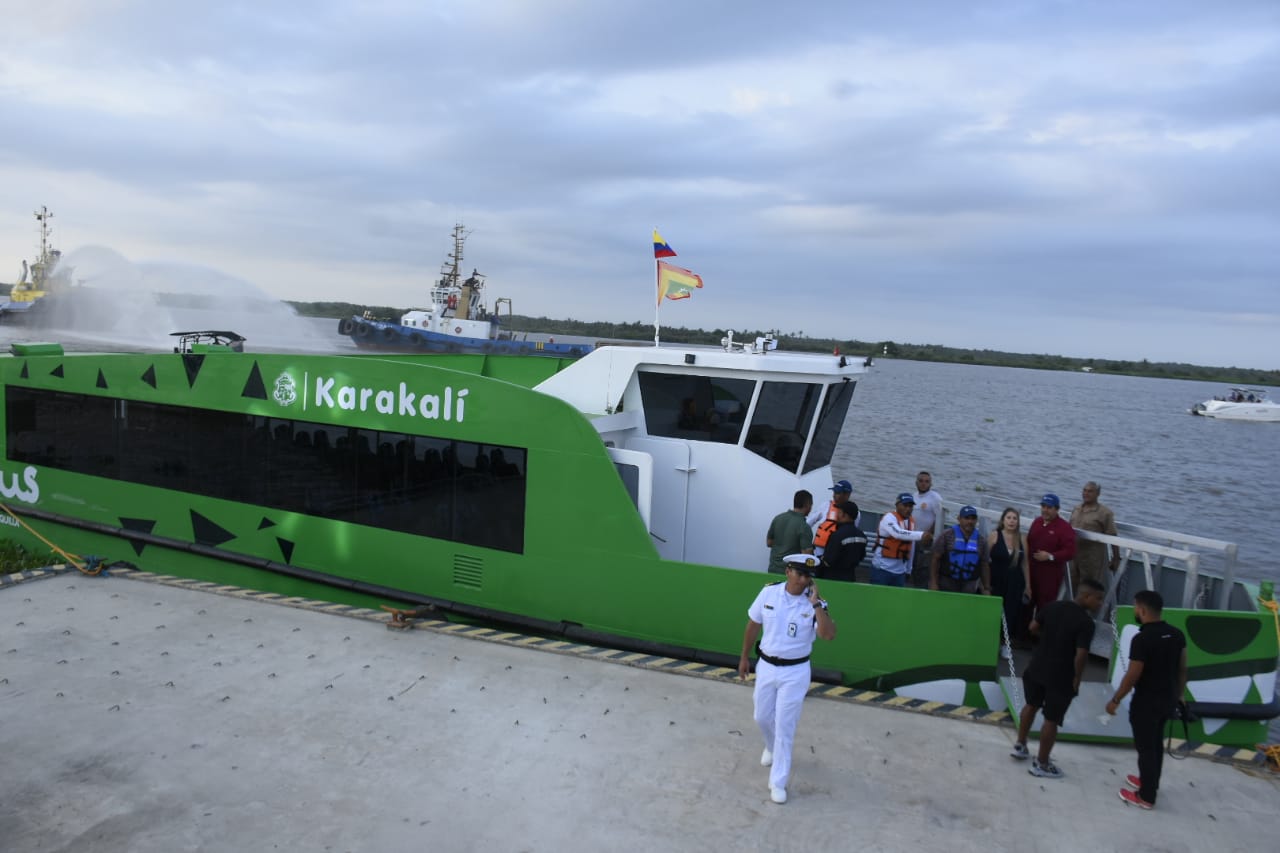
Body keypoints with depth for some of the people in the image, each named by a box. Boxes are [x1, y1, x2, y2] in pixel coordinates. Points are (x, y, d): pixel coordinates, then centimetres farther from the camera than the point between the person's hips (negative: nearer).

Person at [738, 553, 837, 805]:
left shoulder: (815, 603, -15)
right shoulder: (769, 592, -9)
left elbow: (829, 635, -30)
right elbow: (753, 625, 4)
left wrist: (815, 603, -31)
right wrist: (744, 657, 10)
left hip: (795, 672, -3)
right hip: (766, 666, 3)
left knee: (785, 726, 2)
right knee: (762, 717, 18)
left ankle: (778, 782, 14)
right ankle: (771, 748, 51)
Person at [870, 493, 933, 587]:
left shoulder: (912, 522, 10)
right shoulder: (889, 518, -12)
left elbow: (911, 548, 16)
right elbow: (897, 533, -34)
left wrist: (908, 570, 17)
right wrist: (921, 535, -44)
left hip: (900, 571, 7)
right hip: (882, 568, -7)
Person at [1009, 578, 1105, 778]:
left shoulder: (1053, 606, -1)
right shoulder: (1086, 622, -20)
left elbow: (1033, 628, 8)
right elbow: (1081, 655, -24)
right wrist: (1077, 678, -10)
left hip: (1037, 667, 6)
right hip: (1061, 676, -6)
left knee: (1031, 705, 26)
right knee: (1052, 719, 6)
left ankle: (1020, 746, 37)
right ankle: (1041, 764, 16)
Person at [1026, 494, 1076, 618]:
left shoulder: (1064, 527, -10)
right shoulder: (1036, 522, 10)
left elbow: (1070, 552, -16)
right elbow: (1028, 543, 19)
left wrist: (1050, 556, -24)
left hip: (1050, 573, -6)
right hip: (1031, 569, 6)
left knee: (1045, 606, -4)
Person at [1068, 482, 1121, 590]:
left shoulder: (1104, 513, -11)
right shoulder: (1075, 509, 8)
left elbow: (1112, 537, -10)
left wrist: (1116, 558, -10)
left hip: (1093, 556, -6)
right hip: (1074, 554, 6)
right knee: (1072, 586, 15)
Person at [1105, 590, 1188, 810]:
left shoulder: (1142, 639, -24)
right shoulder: (1177, 634, 0)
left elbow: (1132, 676, -21)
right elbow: (1182, 668, 8)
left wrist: (1115, 700, -9)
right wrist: (1179, 694, 22)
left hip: (1146, 702, -8)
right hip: (1168, 699, 8)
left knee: (1146, 747, 4)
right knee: (1156, 743, 23)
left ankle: (1146, 796, 13)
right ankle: (1149, 782, 39)